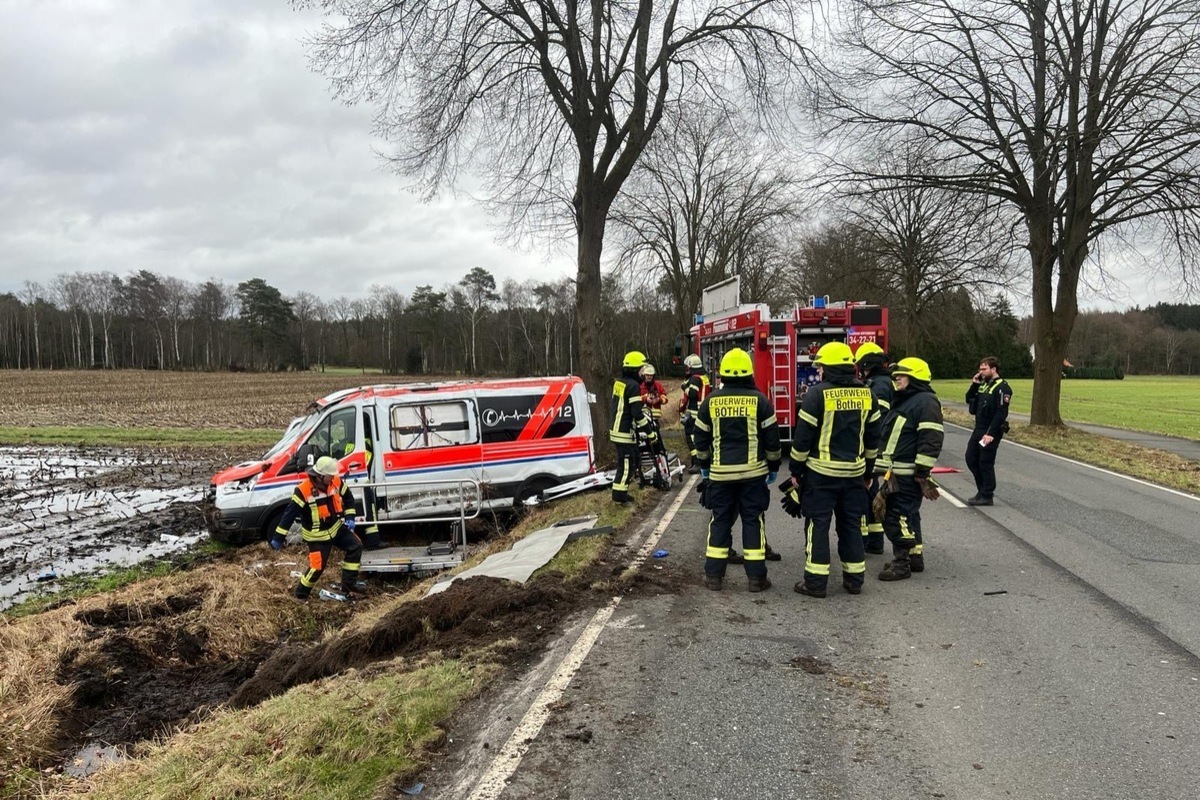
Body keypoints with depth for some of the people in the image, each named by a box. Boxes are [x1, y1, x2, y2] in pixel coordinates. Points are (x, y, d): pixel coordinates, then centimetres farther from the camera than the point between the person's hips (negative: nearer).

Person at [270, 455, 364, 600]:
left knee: (355, 546, 5)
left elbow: (348, 497, 9)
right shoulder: (303, 491, -27)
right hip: (317, 536, -6)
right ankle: (301, 593, 19)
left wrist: (350, 517, -1)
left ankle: (349, 583, 14)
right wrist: (278, 537, -22)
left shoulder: (336, 482, -10)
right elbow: (289, 514, -24)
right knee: (317, 567, -5)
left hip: (336, 528, 7)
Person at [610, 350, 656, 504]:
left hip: (616, 429, 9)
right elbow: (637, 413, -21)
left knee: (633, 461, 18)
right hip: (626, 432, -9)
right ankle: (619, 496, 4)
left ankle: (621, 492, 23)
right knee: (626, 464, -2)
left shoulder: (618, 382, 11)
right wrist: (650, 432, -14)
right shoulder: (633, 385, -17)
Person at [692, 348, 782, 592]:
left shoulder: (711, 401, 1)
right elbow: (771, 437, -1)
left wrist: (703, 465, 20)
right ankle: (756, 577, 6)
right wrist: (774, 466, 11)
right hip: (753, 471, -1)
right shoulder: (759, 400, -4)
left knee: (720, 521, 9)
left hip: (720, 472, 2)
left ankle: (713, 575, 10)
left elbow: (701, 437, 7)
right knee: (753, 521, 4)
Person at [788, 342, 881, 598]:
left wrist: (796, 471, -1)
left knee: (818, 525, 2)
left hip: (821, 472, -5)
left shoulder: (818, 393, -12)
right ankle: (854, 579, 20)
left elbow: (803, 436, -11)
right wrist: (867, 470, 20)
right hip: (854, 472, 5)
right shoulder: (866, 394, 5)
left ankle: (816, 582, 4)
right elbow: (873, 436, 11)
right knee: (851, 524, 14)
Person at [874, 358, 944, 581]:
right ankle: (915, 556, 27)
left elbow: (931, 439, -21)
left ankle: (902, 562, -3)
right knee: (907, 515, 17)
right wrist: (887, 470, 25)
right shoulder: (903, 401, 19)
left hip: (909, 475, -10)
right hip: (896, 473, 10)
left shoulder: (926, 402, -14)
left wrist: (922, 473, -22)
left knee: (898, 516, -9)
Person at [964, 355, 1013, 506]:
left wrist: (991, 433, -24)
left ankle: (987, 496, 7)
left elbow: (1001, 413, -20)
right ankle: (983, 489, 24)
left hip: (991, 431, -9)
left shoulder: (1002, 387, -14)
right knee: (971, 458, 12)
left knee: (986, 462, -3)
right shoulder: (983, 384, 13)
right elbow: (969, 400, 17)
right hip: (978, 429, 9)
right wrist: (974, 384, 3)